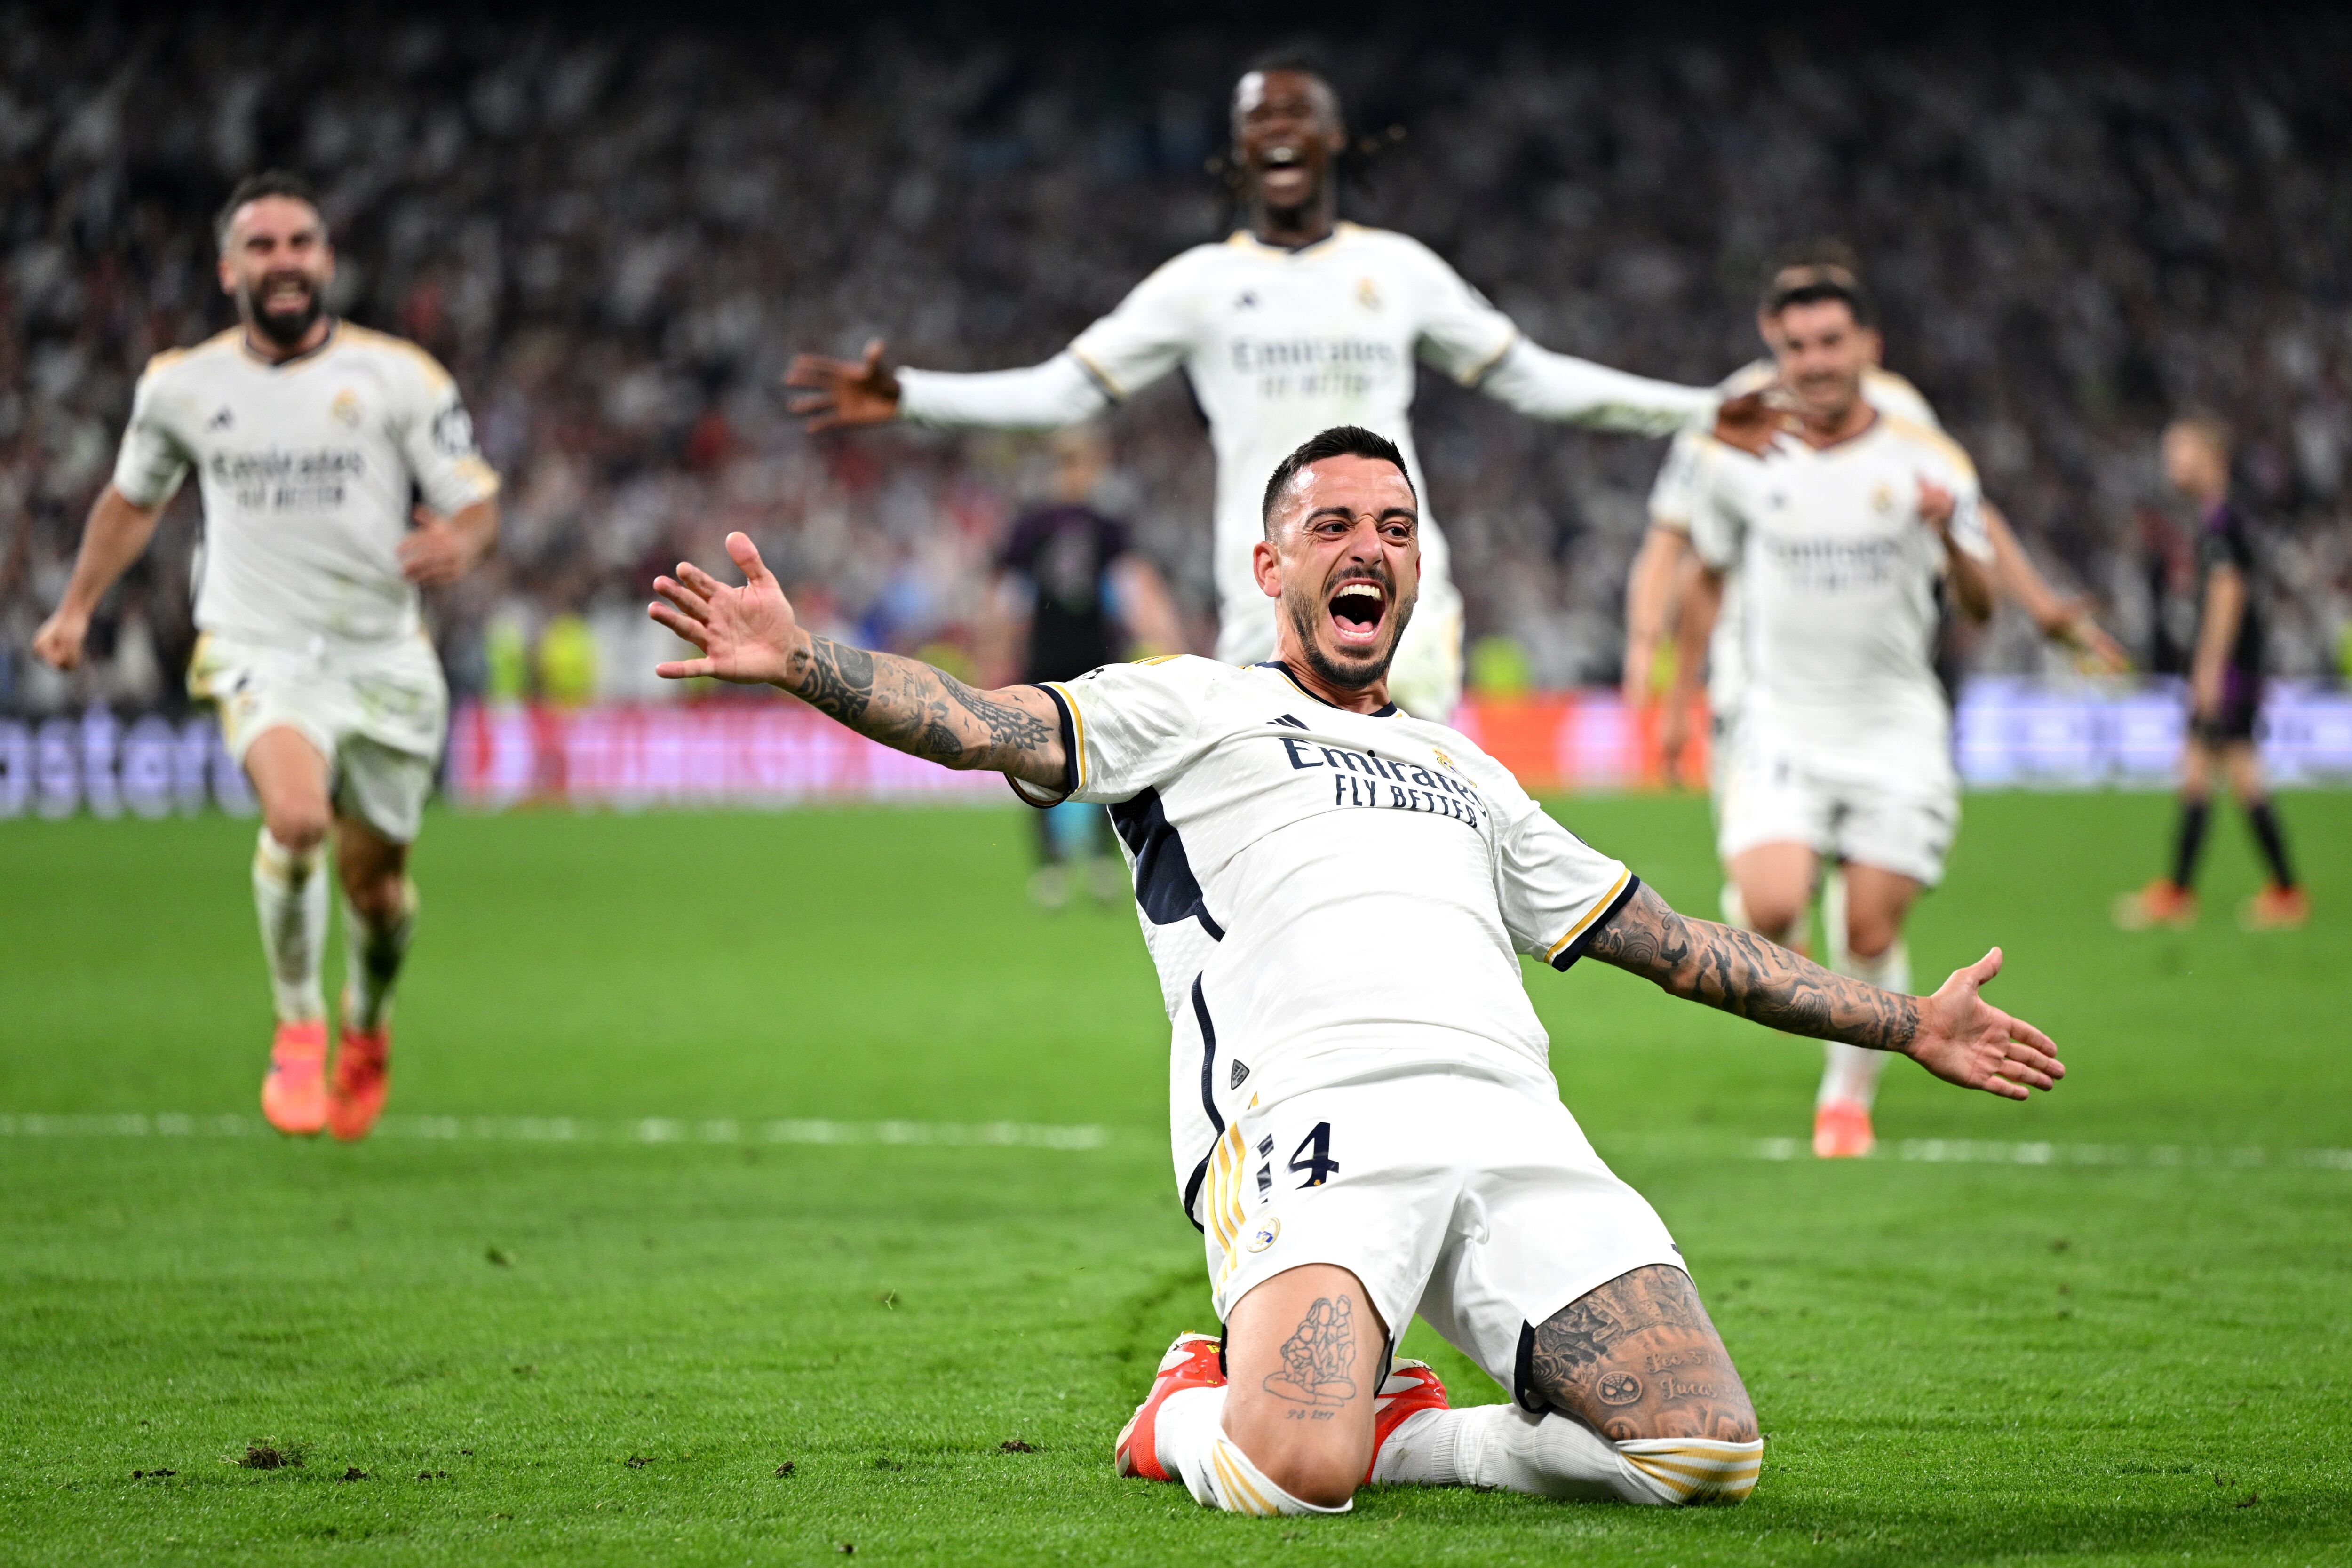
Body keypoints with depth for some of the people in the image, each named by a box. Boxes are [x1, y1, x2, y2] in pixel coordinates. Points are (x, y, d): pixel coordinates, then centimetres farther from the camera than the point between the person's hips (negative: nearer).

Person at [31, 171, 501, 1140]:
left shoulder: (398, 376, -3)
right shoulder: (181, 385, 2)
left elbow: (477, 504, -1)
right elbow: (134, 498, 21)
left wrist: (459, 544, -23)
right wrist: (77, 607, 24)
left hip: (383, 655, 1)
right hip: (258, 652, -1)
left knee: (376, 883, 8)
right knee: (297, 816, -30)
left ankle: (368, 1027, 43)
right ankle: (298, 1025, -7)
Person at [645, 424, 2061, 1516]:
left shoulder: (1465, 778, 35)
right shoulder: (1191, 707, 19)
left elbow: (1673, 941, 39)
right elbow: (983, 725, 4)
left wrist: (1910, 1024, 38)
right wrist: (798, 659, -14)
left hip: (1516, 1126, 5)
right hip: (1316, 1119, -5)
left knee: (1709, 1453, -15)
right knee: (1291, 1475, -30)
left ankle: (1405, 1435, 9)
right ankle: (1196, 1416, 8)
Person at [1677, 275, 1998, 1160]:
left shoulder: (1927, 465, -4)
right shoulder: (1737, 463, -1)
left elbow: (1981, 608, -5)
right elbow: (1708, 575, 16)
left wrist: (1950, 539, -26)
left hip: (1895, 732, 0)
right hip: (1783, 723, 0)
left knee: (1872, 933, -1)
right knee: (1769, 913, -20)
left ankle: (1848, 1097, 22)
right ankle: (1784, 960, 16)